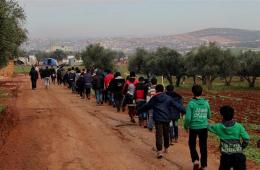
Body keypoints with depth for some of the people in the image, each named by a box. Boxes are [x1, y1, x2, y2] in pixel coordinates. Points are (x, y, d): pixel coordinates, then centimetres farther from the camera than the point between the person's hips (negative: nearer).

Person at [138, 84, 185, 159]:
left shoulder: (154, 99, 1)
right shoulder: (168, 98, 2)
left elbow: (146, 106, 11)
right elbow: (177, 105, 1)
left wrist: (139, 110, 26)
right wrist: (184, 111, 7)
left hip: (158, 119, -2)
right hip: (166, 119, 2)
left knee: (159, 135, -5)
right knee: (166, 134, 18)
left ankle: (159, 151, -16)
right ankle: (166, 148, 35)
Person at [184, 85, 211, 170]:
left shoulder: (191, 103, -14)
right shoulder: (206, 103, -1)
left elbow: (188, 117, -16)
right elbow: (209, 116, 9)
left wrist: (186, 126, 1)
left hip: (193, 127, -3)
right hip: (204, 127, 3)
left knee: (192, 144, 17)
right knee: (203, 146, 12)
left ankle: (195, 160, 0)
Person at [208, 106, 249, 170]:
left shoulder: (219, 127, -1)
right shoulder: (239, 126, -3)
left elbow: (209, 127, 18)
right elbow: (246, 139, -7)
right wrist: (241, 148, 11)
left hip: (226, 155, 0)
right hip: (238, 155, 0)